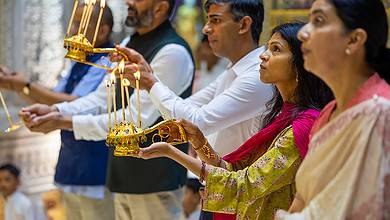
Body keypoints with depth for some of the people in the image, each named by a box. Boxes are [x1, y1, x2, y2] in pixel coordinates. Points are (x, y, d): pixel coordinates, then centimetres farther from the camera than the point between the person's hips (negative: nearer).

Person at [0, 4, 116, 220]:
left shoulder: (108, 64, -17)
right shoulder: (79, 64, 13)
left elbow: (75, 105, -24)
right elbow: (51, 101, 20)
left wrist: (27, 86, -17)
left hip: (95, 171, -9)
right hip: (71, 169, 9)